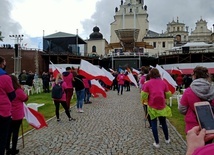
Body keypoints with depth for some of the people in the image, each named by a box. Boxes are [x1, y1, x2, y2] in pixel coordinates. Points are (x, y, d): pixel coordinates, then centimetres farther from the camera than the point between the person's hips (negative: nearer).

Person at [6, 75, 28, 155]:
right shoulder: (18, 91, -18)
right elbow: (25, 98, -4)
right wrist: (22, 90, 2)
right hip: (17, 115, -5)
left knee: (8, 131, 15)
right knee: (15, 132, 6)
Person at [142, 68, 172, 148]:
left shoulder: (147, 83, -7)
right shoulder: (163, 82, 1)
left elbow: (144, 96, -10)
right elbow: (168, 95, 6)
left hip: (152, 106, -3)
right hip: (162, 106, 3)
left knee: (154, 123, 9)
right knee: (163, 122, 20)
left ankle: (157, 143, 14)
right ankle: (167, 139, 37)